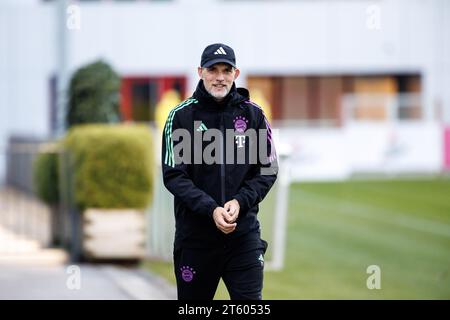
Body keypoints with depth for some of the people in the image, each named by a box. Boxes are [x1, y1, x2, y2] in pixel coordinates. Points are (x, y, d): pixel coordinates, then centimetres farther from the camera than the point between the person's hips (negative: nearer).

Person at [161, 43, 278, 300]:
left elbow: (268, 170, 5)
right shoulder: (181, 116, -1)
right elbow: (173, 175, -5)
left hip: (244, 233, 0)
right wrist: (211, 210, -17)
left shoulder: (253, 114, 4)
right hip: (195, 235, 0)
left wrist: (239, 202, -12)